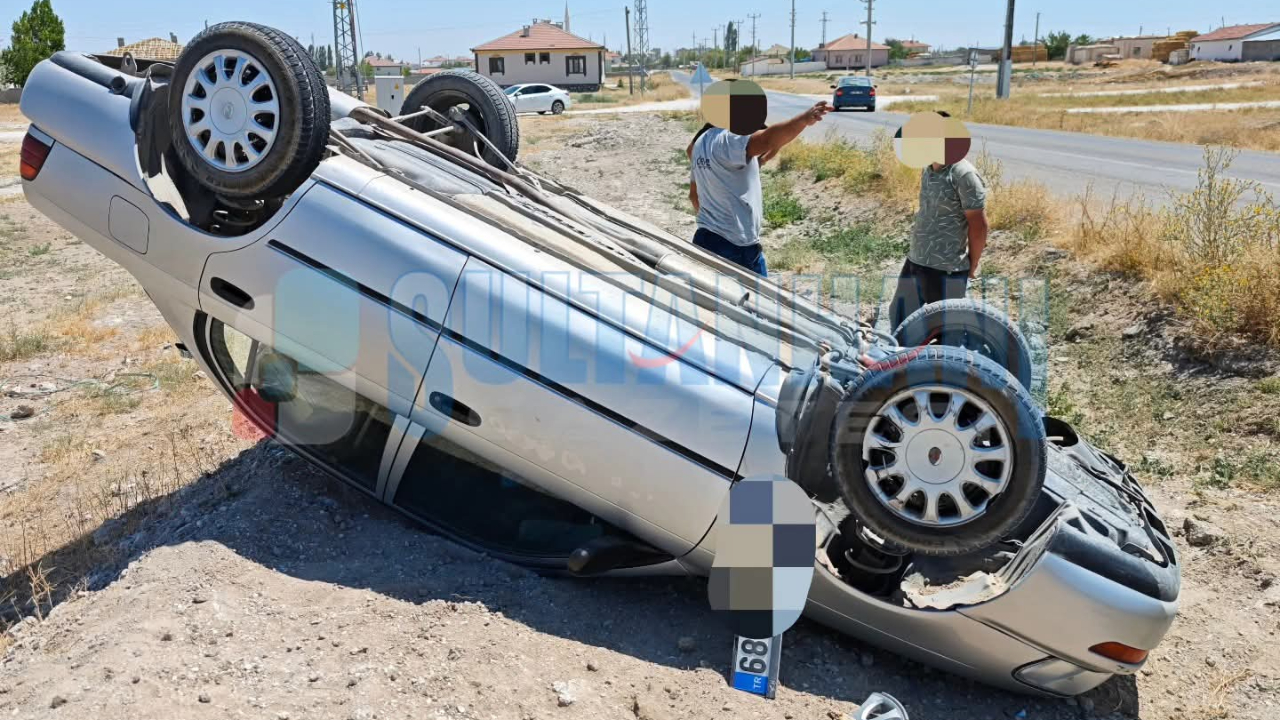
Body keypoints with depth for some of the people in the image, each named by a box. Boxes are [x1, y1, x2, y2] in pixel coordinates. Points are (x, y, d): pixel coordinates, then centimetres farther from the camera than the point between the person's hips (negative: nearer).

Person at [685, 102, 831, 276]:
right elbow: (767, 140, -40)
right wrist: (805, 118, -51)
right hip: (736, 247, -9)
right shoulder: (728, 139, -18)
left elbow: (694, 195, 21)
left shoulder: (702, 142, 12)